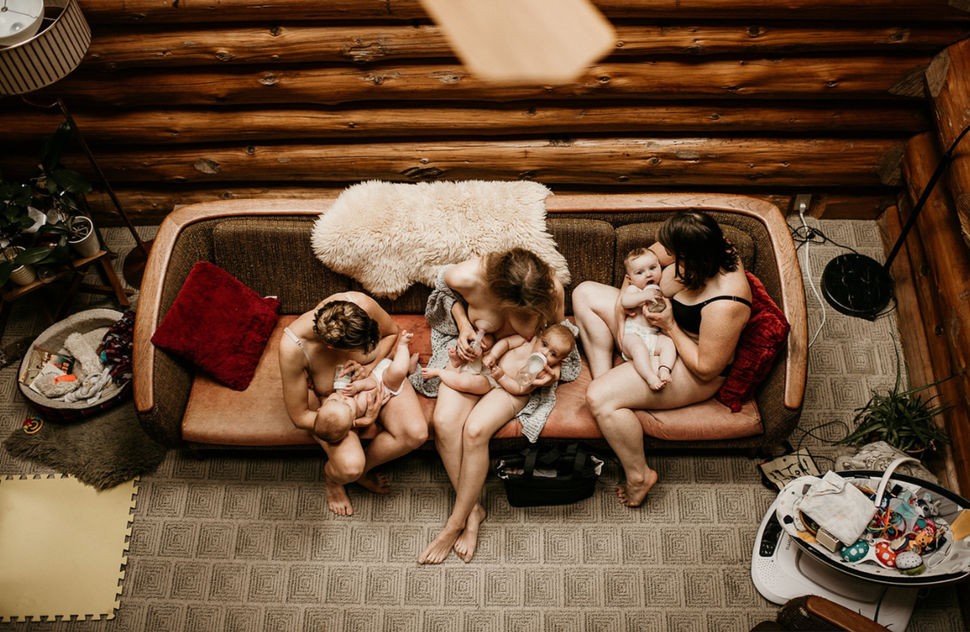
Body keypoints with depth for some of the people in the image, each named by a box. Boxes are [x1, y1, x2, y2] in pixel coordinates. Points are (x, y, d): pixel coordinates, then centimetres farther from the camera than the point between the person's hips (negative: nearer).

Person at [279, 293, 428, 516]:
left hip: (375, 374, 3)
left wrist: (369, 365, -25)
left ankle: (363, 469, 9)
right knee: (350, 467, -27)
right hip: (328, 398, -3)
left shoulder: (361, 304, -34)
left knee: (417, 433, -21)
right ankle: (332, 479, 14)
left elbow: (392, 332, -7)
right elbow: (299, 417, -24)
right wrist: (361, 421, -30)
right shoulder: (292, 347, -39)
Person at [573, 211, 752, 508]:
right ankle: (604, 377, -1)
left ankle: (639, 474, -4)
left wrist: (670, 327, -23)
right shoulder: (714, 253, -15)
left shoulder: (725, 306, -38)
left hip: (688, 370, -9)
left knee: (599, 398, -26)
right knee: (585, 293, 2)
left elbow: (706, 370, -27)